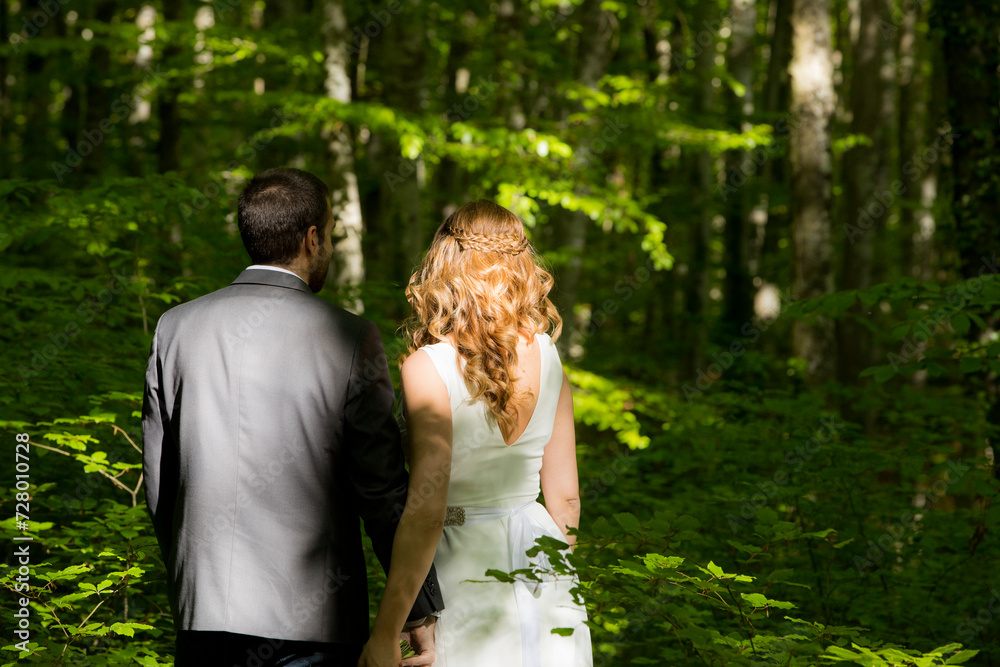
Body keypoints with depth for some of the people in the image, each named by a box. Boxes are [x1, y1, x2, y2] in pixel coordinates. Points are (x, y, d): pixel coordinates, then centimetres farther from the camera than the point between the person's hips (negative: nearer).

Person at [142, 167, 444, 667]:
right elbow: (383, 489, -7)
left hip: (202, 611, 4)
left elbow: (158, 484, 9)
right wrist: (419, 609, 2)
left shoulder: (175, 328, 3)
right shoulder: (348, 339, -8)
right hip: (311, 623, -3)